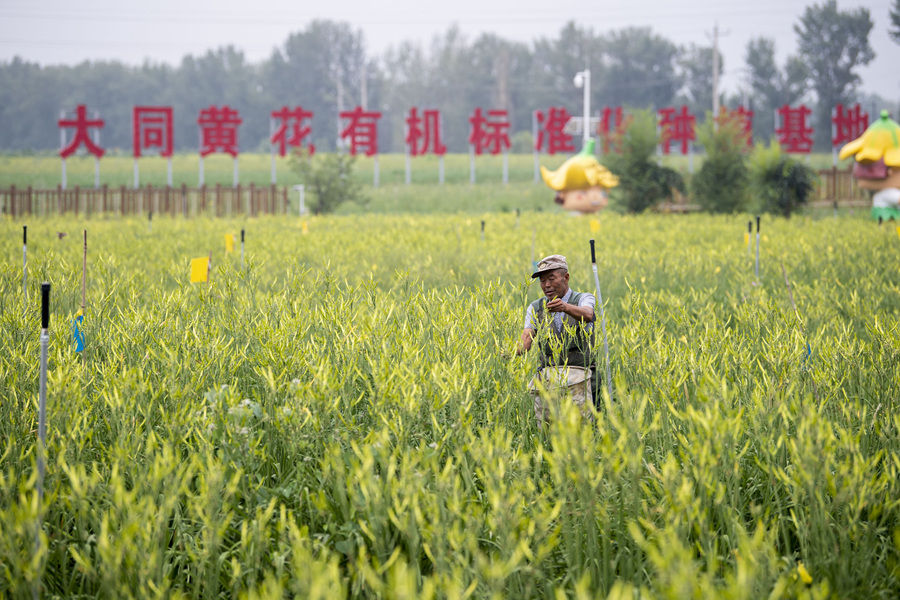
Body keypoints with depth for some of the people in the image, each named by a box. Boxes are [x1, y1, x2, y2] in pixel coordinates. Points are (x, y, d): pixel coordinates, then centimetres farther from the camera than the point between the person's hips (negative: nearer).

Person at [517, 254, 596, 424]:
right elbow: (527, 337, -3)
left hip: (577, 376, -3)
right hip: (547, 376, 3)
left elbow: (587, 315, -21)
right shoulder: (535, 308, 14)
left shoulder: (584, 299, 4)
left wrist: (565, 307, -42)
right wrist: (514, 351, -26)